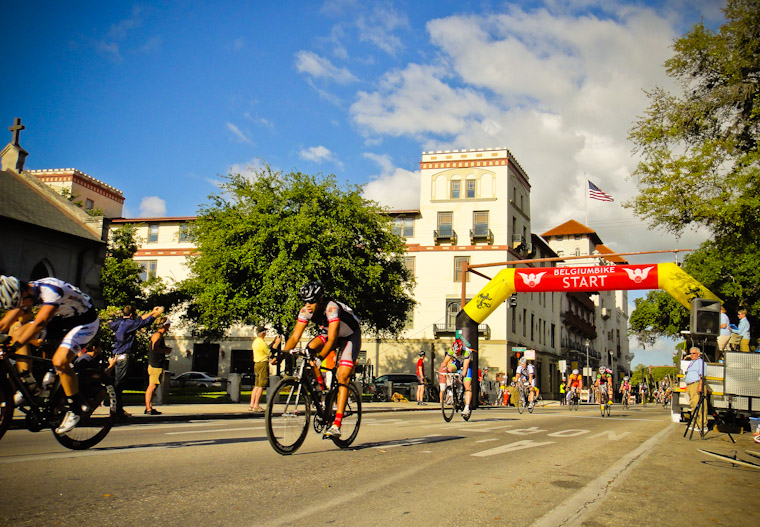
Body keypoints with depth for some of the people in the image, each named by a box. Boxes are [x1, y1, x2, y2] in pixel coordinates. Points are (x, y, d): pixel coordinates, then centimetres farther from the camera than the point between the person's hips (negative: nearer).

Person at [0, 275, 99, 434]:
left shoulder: (51, 290, -33)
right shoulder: (22, 293, -7)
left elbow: (40, 322, -43)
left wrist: (15, 346, -48)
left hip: (85, 321, -8)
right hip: (62, 319, 8)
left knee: (59, 361, -28)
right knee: (17, 334, -6)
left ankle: (76, 408, -10)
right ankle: (30, 386, 0)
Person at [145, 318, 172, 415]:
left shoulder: (160, 335, 22)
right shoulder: (158, 335, -11)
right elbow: (154, 348, -23)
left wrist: (166, 349, 14)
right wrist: (166, 351, -12)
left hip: (158, 364, 11)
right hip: (155, 365, -11)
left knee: (152, 387, 11)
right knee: (152, 386, -11)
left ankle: (149, 408, 15)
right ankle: (148, 408, -13)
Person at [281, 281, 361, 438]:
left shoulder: (332, 308, -36)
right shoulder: (306, 311, -18)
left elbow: (331, 339, -41)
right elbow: (295, 337, -19)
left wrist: (320, 358, -53)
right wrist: (282, 353, -35)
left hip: (351, 336, -6)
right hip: (331, 334, 6)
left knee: (342, 377, -19)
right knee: (310, 349, -23)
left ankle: (336, 425, -21)